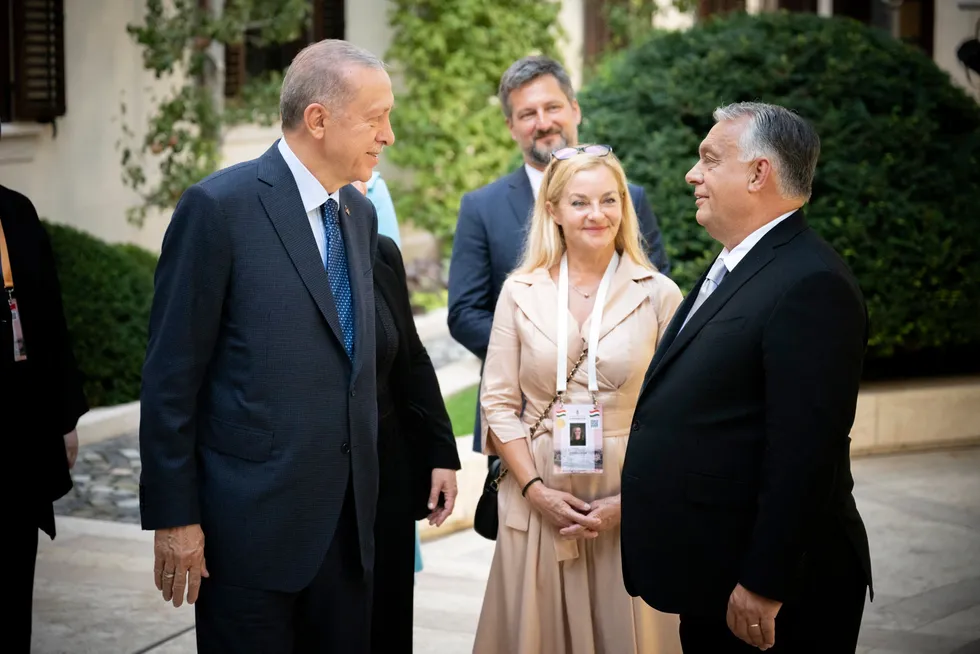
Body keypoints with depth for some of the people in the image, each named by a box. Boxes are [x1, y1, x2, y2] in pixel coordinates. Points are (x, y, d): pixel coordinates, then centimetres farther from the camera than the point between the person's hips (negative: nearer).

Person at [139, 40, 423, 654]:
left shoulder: (360, 215, 11)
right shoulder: (220, 206, -11)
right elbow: (171, 375, -10)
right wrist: (174, 517, -11)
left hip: (348, 515, 7)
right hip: (252, 519, -6)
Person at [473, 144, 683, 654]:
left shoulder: (660, 295, -1)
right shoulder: (520, 292, 4)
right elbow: (498, 403, 3)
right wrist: (537, 491, -8)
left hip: (629, 511, -1)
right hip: (537, 505, 1)